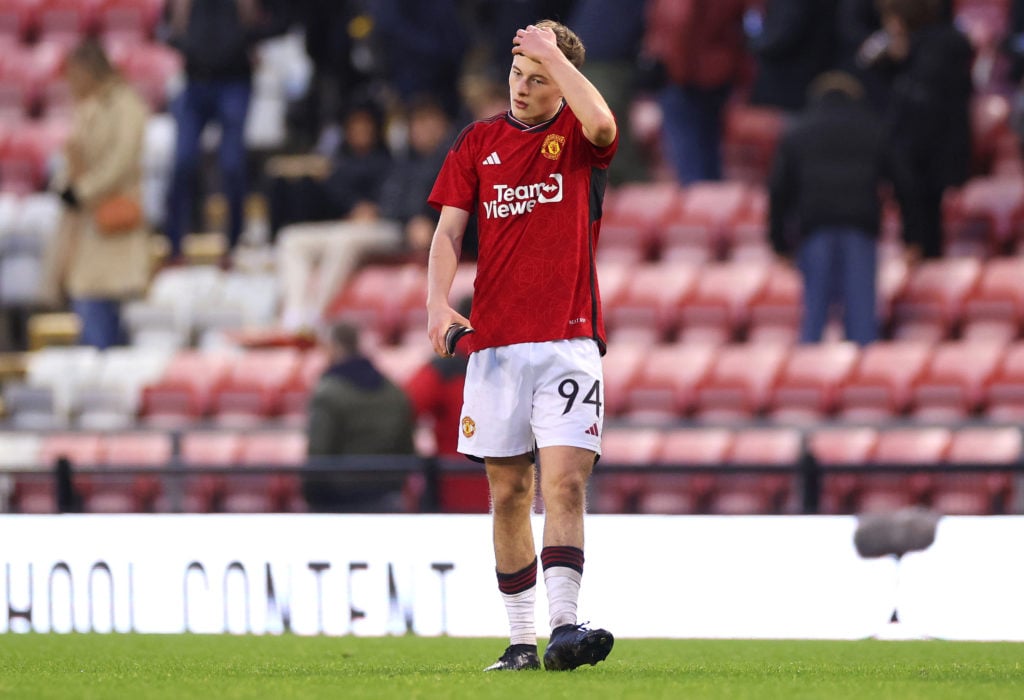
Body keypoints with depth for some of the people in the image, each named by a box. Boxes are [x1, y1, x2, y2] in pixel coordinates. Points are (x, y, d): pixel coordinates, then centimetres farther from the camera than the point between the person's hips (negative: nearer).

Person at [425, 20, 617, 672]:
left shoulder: (577, 135, 3)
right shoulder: (478, 142, 11)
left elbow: (602, 124, -22)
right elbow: (449, 230, 7)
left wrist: (551, 53, -13)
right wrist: (438, 302, -9)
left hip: (569, 340, -3)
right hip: (495, 345, 3)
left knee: (565, 481, -15)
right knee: (510, 492, 6)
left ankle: (564, 628, -23)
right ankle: (521, 638, 12)